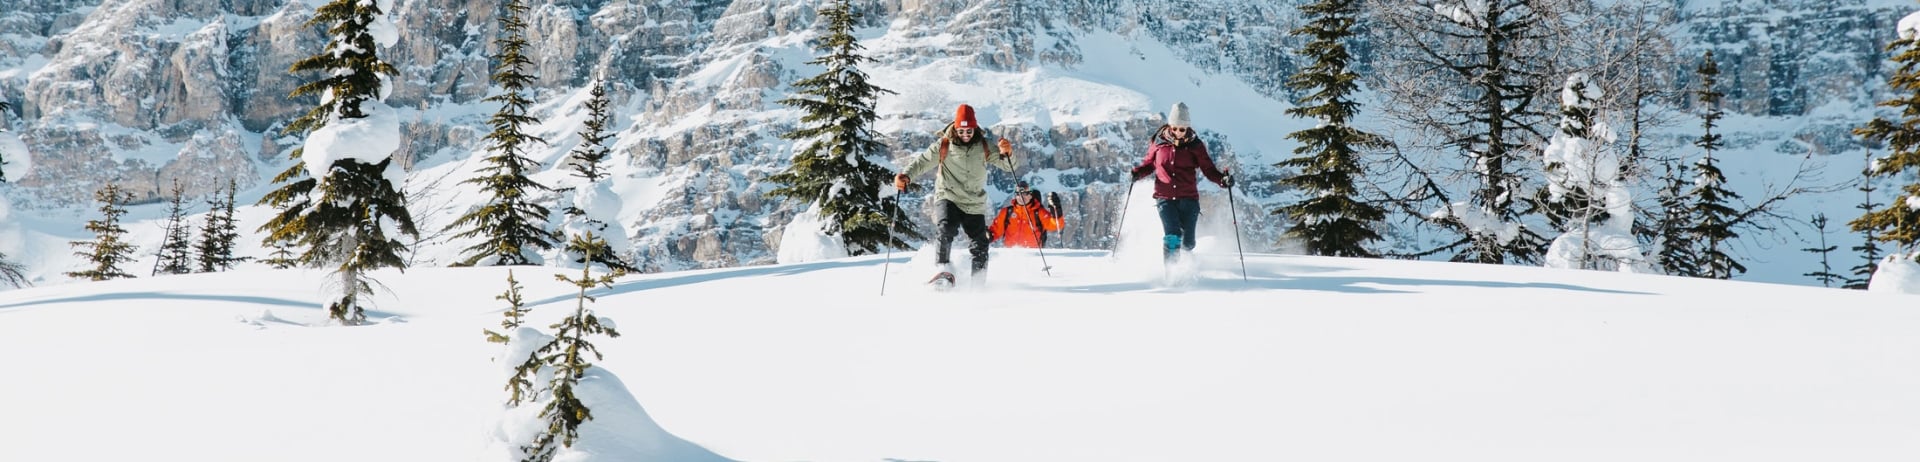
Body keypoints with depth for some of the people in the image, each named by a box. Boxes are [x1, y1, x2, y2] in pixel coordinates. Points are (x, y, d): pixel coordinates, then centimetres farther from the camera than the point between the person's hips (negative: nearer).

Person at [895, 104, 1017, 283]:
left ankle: (978, 285, 17)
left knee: (980, 247, 2)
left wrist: (1007, 153, -25)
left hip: (975, 203, 2)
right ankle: (944, 269, -23)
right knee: (947, 229, -31)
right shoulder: (944, 146, -4)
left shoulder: (984, 147, 0)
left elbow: (1008, 166, -2)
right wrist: (906, 175, -20)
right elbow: (922, 161, -1)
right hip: (948, 198, -2)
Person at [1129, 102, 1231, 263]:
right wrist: (1138, 172, -7)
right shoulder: (1159, 142, 2)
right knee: (1173, 237, -18)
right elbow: (1149, 164, 14)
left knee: (1187, 244, 4)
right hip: (1165, 198, 0)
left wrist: (1223, 179, -21)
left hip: (1188, 199, 0)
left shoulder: (1195, 145, 0)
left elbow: (1209, 170, -2)